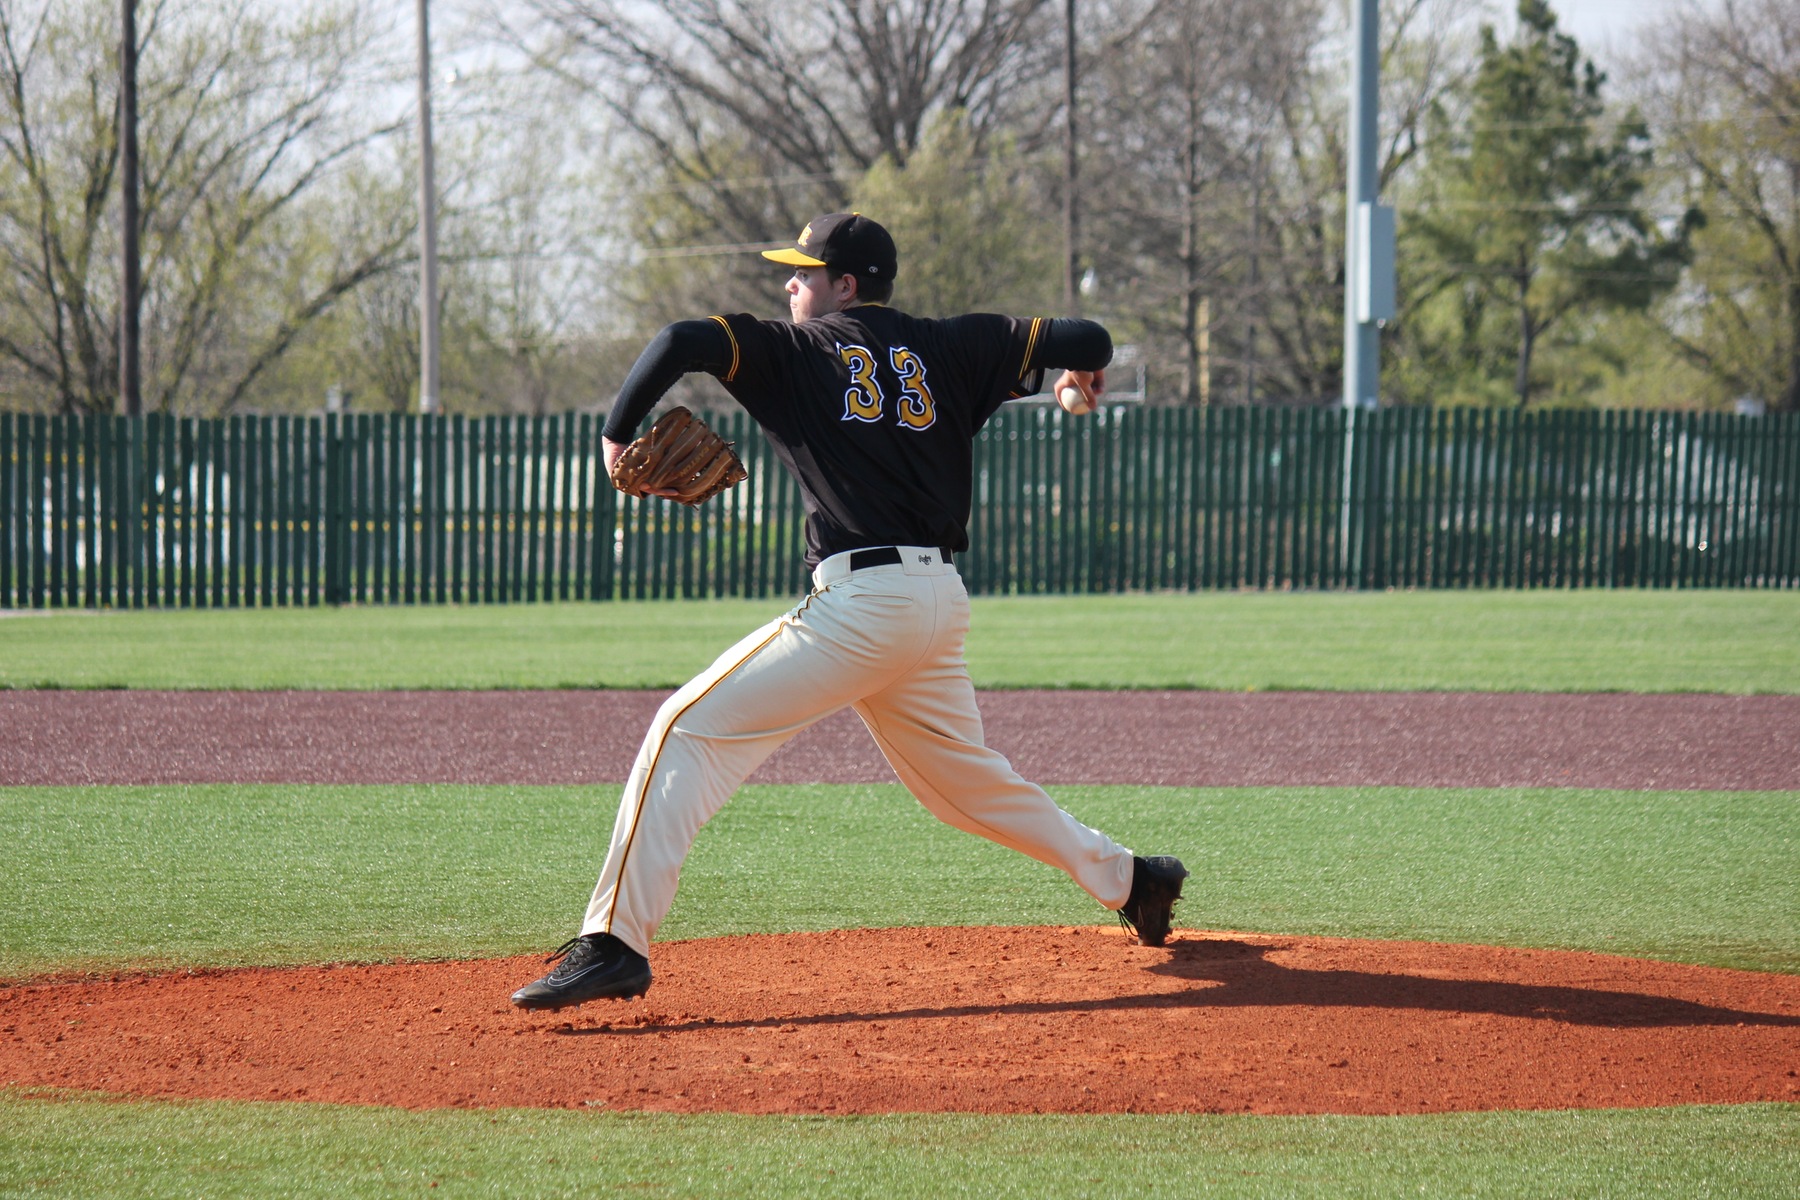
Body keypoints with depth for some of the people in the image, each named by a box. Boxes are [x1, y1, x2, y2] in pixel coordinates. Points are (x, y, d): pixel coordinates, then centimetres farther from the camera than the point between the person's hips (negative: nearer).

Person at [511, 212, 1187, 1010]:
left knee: (690, 729, -8)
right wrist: (1084, 369, 38)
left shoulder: (795, 353, 3)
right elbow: (1084, 341, 13)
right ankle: (1123, 876, 37)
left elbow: (684, 341, -12)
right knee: (960, 777, 29)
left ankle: (616, 942, -19)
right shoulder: (949, 348, 15)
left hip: (863, 599, -7)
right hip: (943, 603, 7)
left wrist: (619, 433, 1)